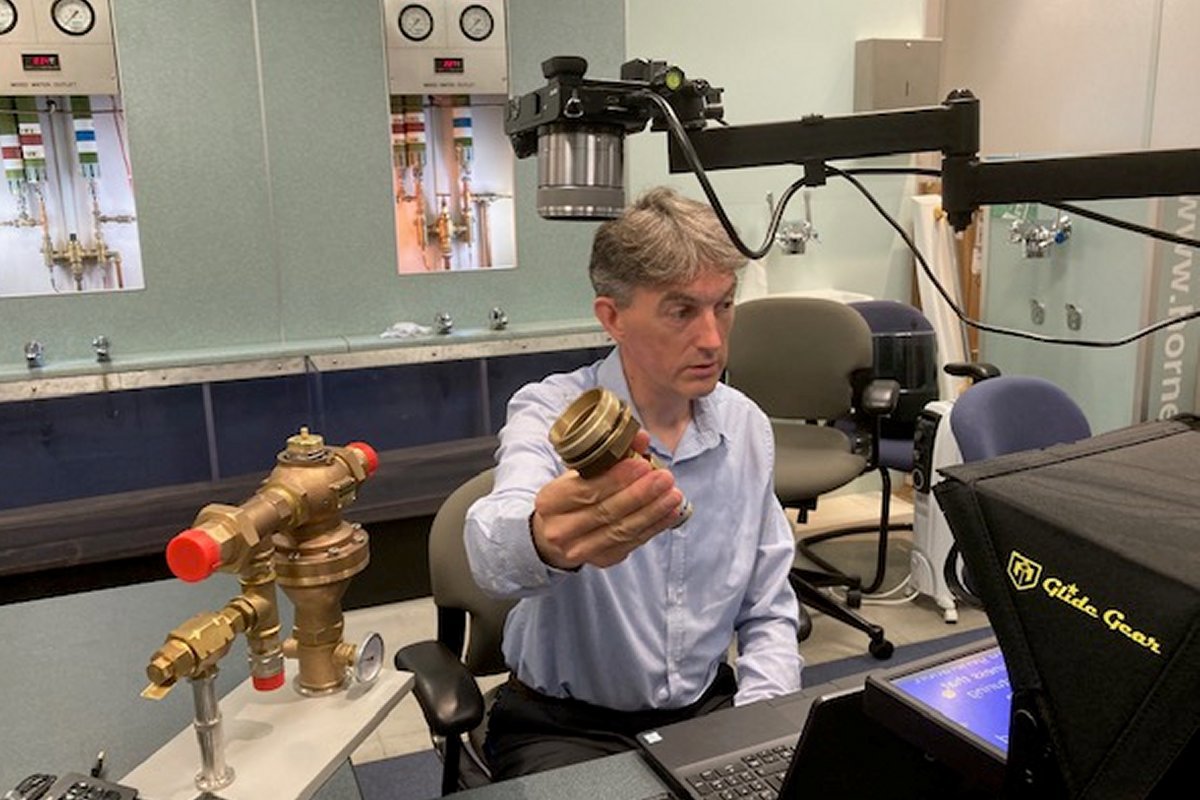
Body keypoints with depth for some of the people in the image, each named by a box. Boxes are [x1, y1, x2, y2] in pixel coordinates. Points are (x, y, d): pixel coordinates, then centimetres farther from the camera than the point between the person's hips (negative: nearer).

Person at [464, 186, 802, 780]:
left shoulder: (747, 426, -2)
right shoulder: (550, 415, -16)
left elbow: (768, 614, 5)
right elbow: (493, 553, -38)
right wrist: (542, 542, -60)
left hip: (706, 708, 4)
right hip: (564, 724, -3)